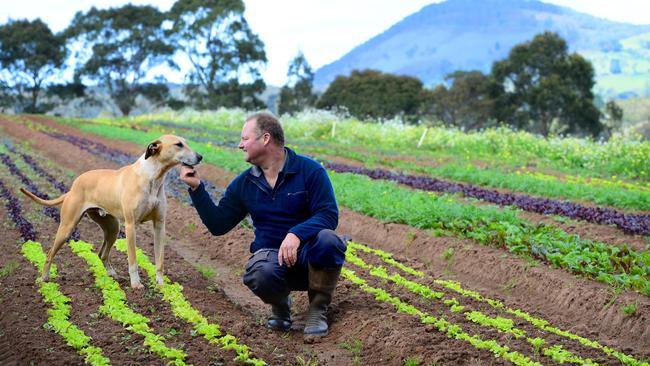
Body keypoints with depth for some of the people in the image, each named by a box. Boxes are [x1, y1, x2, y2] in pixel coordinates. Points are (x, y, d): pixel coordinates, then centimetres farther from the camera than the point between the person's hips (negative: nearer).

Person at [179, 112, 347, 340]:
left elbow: (329, 215, -15)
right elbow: (218, 225, 10)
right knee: (260, 273, -37)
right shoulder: (244, 184, 8)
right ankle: (280, 304, 3)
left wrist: (296, 234, -32)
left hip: (306, 253, -2)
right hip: (271, 253, 2)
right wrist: (196, 188, 0)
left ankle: (318, 309, -12)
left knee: (327, 240, -38)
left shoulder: (310, 170, -6)